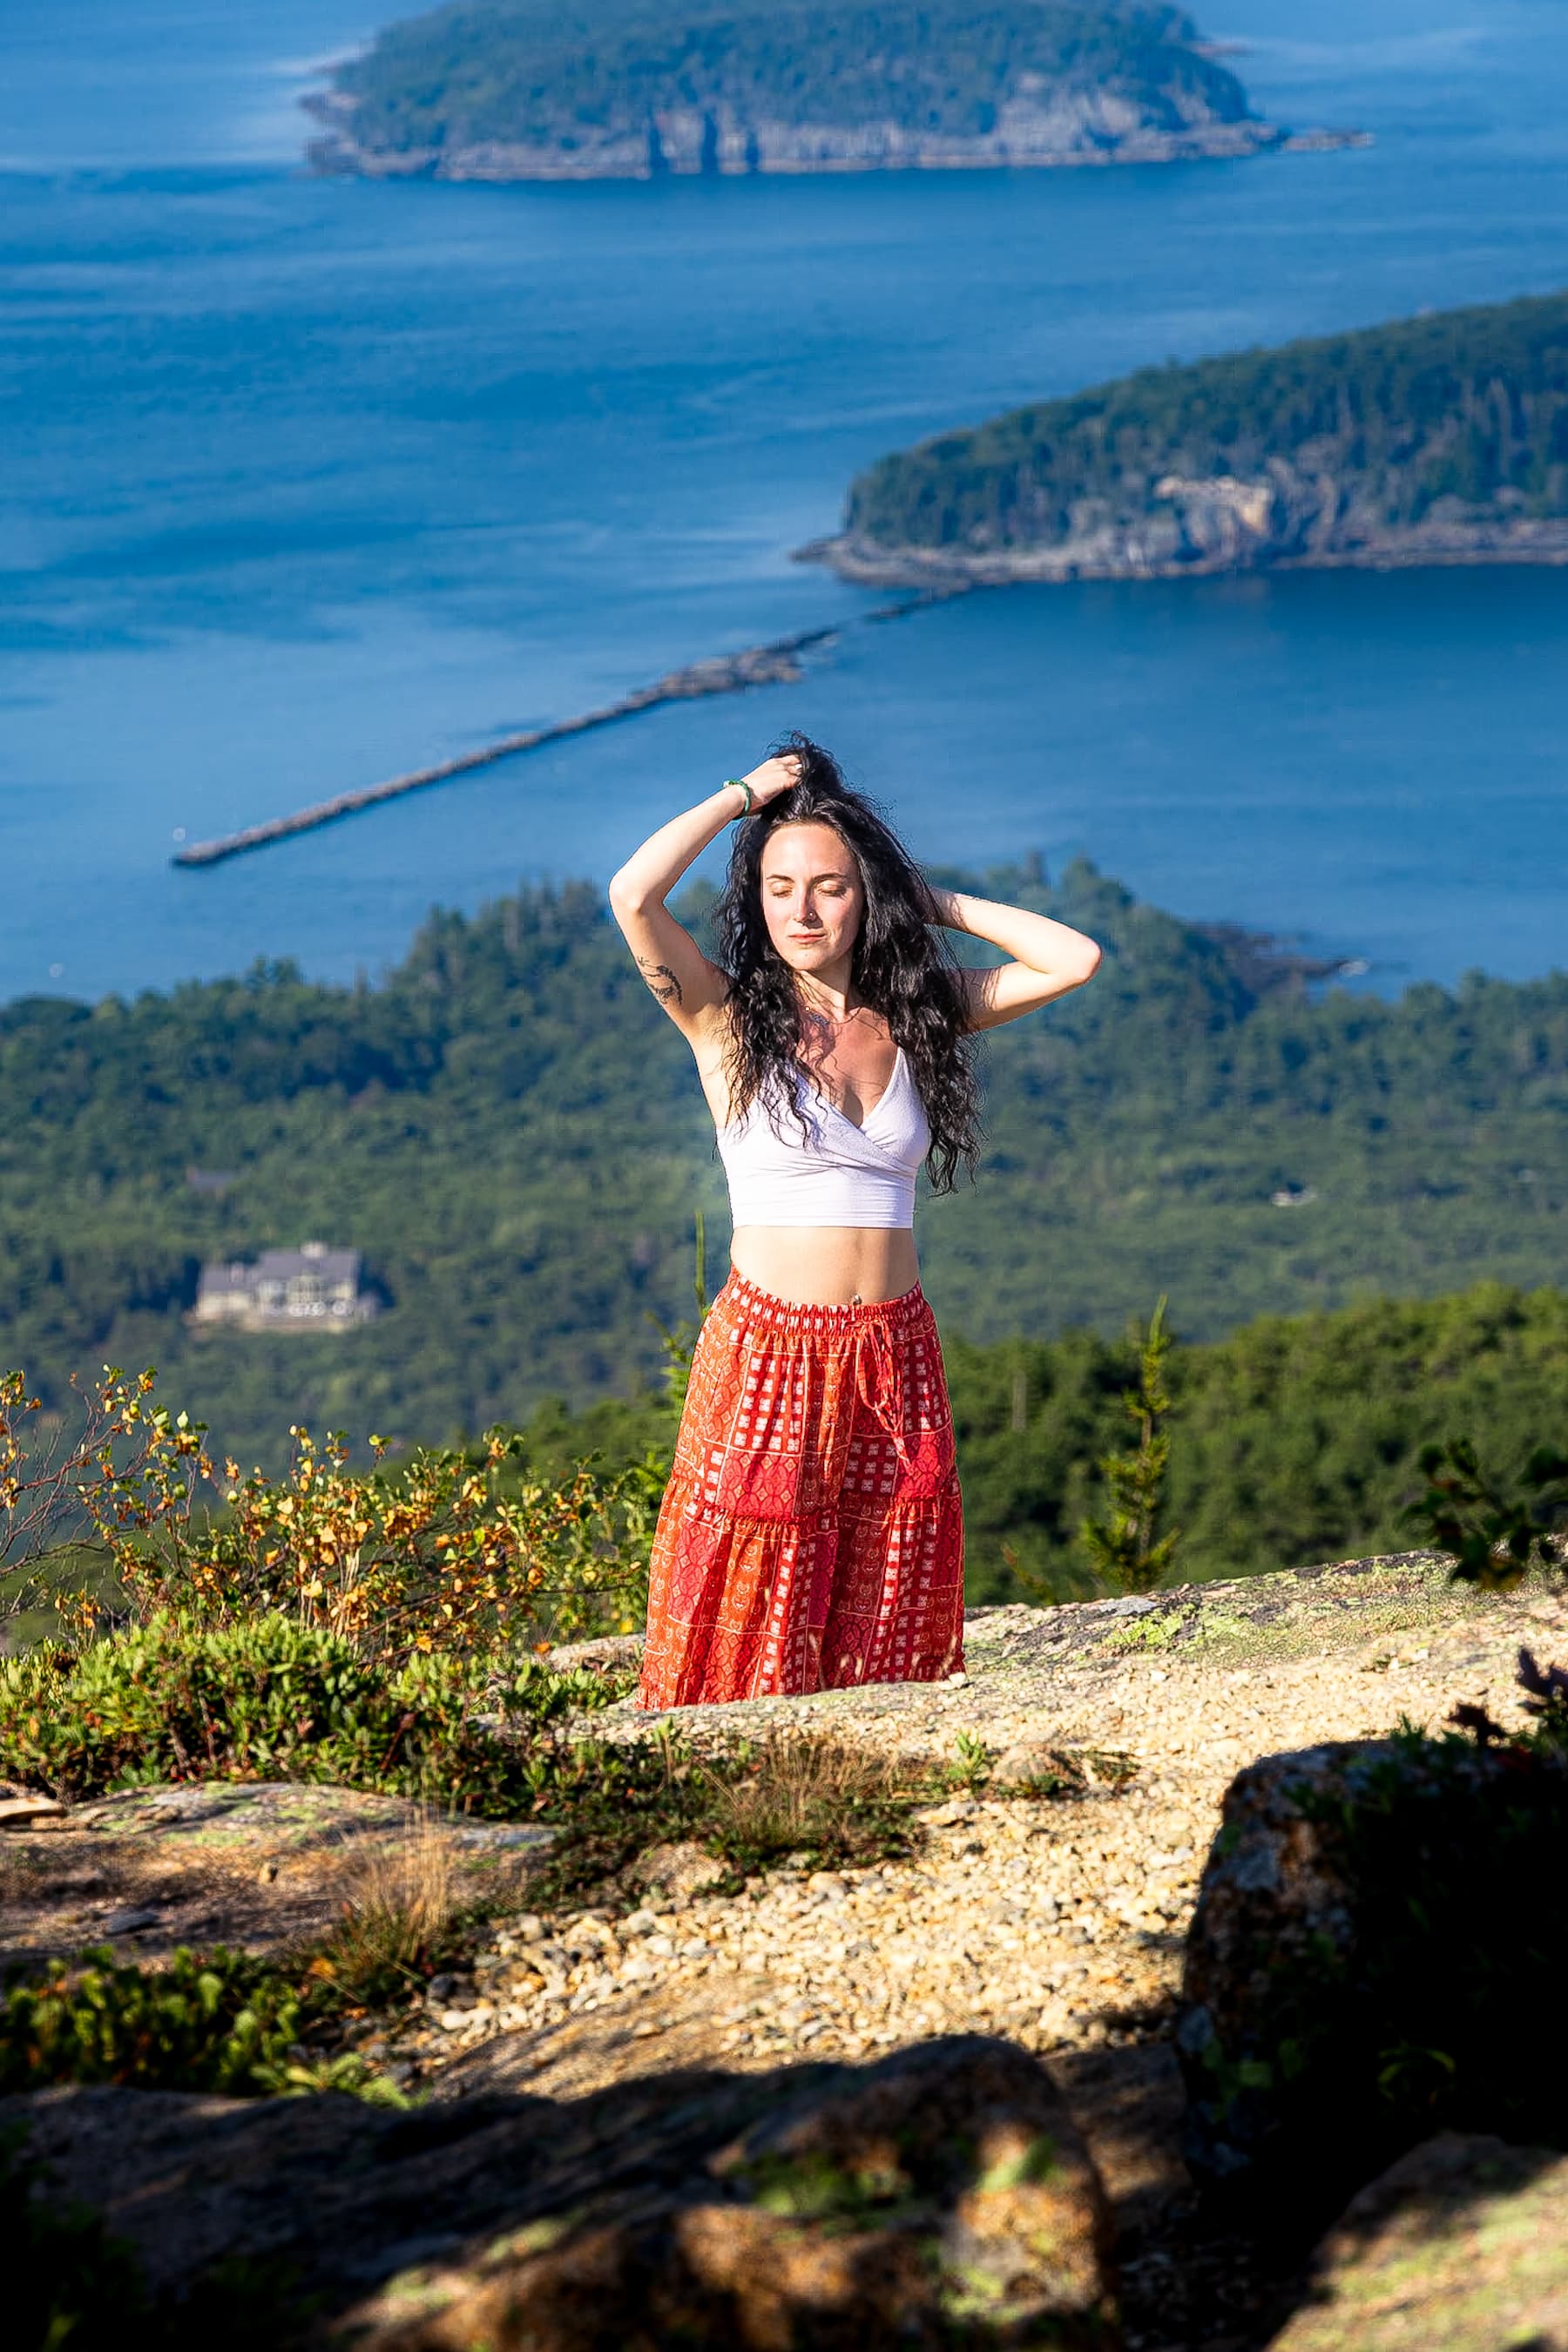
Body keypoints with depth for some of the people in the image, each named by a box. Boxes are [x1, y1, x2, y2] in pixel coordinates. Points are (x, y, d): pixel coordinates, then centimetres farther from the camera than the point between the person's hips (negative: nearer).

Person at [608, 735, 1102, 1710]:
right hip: (769, 1345, -3)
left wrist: (935, 903, 8)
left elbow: (1074, 960, 4)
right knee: (753, 1613, 0)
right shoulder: (727, 1018, -2)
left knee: (888, 1631, 8)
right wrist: (747, 793, -5)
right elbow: (633, 895, -18)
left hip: (894, 1352, 3)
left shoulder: (913, 1016, 8)